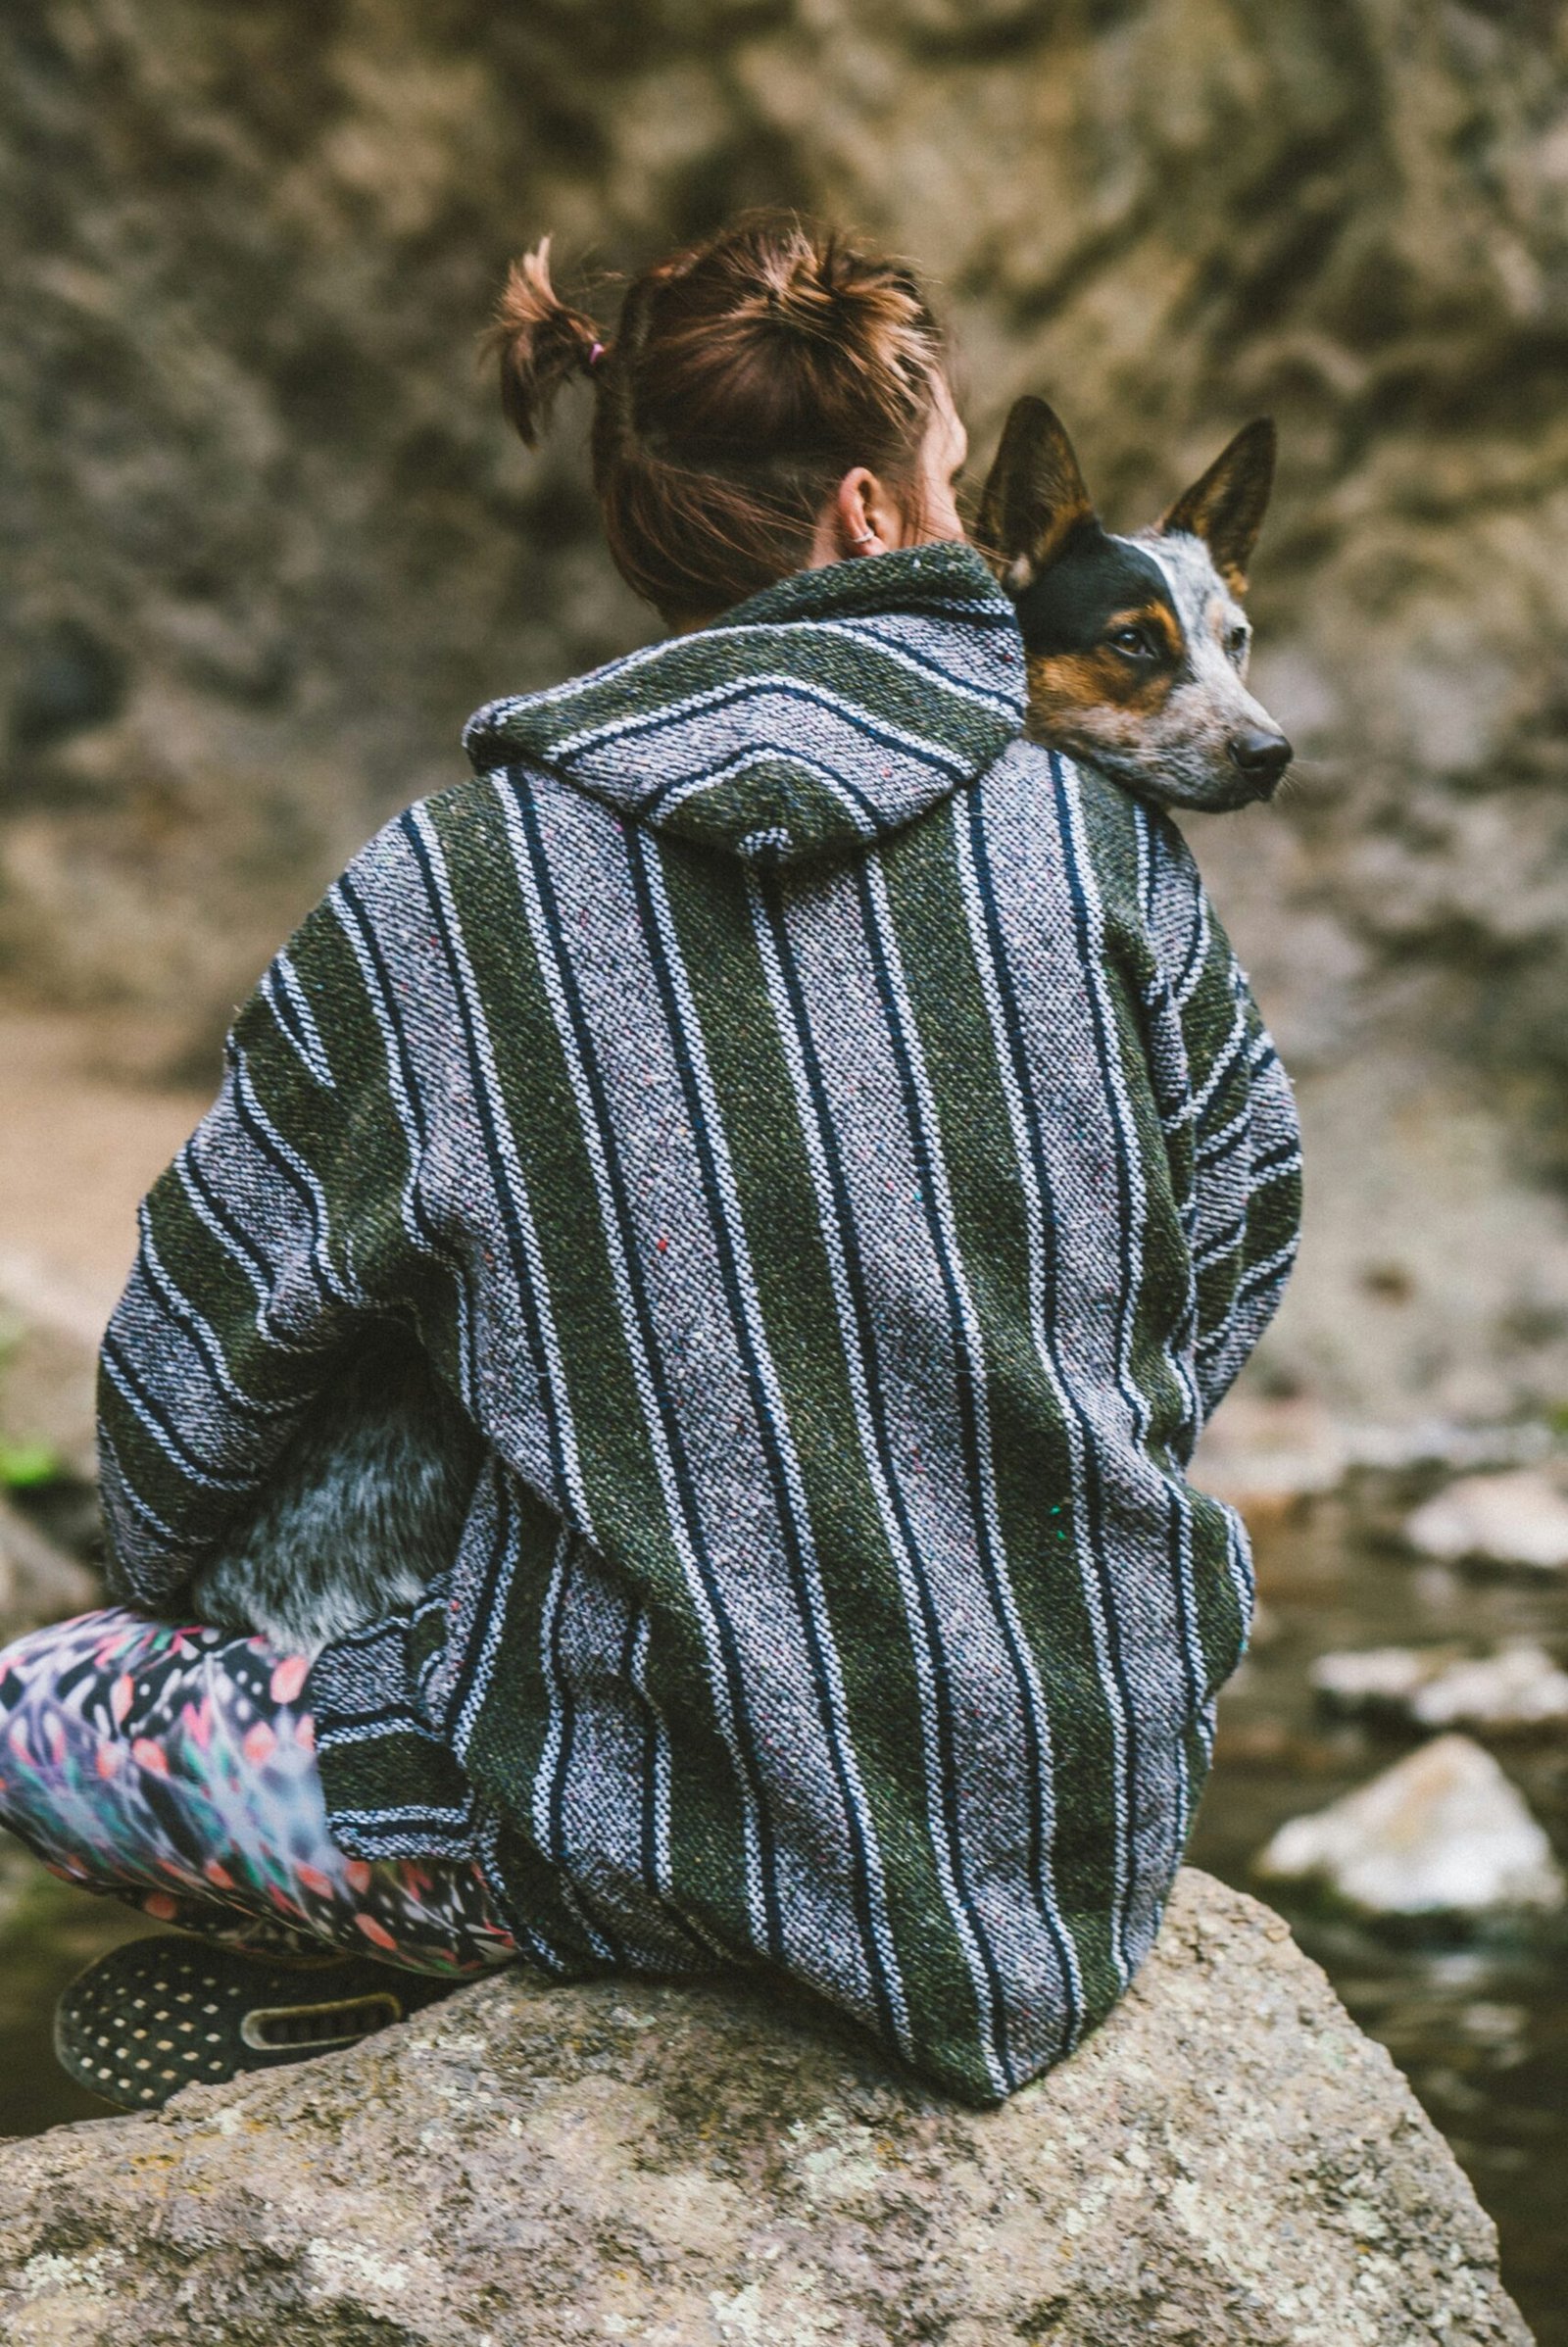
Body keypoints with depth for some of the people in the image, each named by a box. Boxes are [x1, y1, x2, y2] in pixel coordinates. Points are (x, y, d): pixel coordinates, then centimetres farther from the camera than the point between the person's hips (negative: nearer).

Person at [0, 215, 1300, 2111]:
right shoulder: (1103, 850, -4)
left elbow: (206, 1336, 2)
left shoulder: (443, 899, -10)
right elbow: (1234, 1249, 11)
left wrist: (164, 1581, 23)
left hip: (668, 1830, -4)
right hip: (1101, 1795, 4)